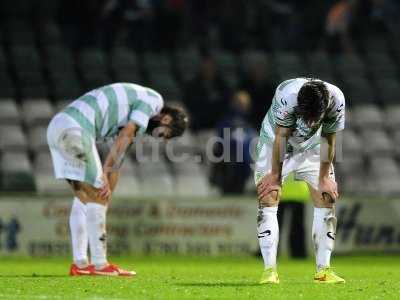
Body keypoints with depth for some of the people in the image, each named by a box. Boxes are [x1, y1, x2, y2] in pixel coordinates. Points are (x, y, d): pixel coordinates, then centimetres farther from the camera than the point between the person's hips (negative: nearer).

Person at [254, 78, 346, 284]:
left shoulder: (336, 100, -31)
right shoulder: (286, 97, -40)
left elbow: (328, 141, -15)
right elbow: (281, 137, -27)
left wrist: (324, 178, -7)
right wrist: (275, 175, -17)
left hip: (311, 146, 3)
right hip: (275, 145, -3)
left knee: (327, 199, -6)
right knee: (267, 198, -14)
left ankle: (323, 269, -1)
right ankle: (269, 270, -15)